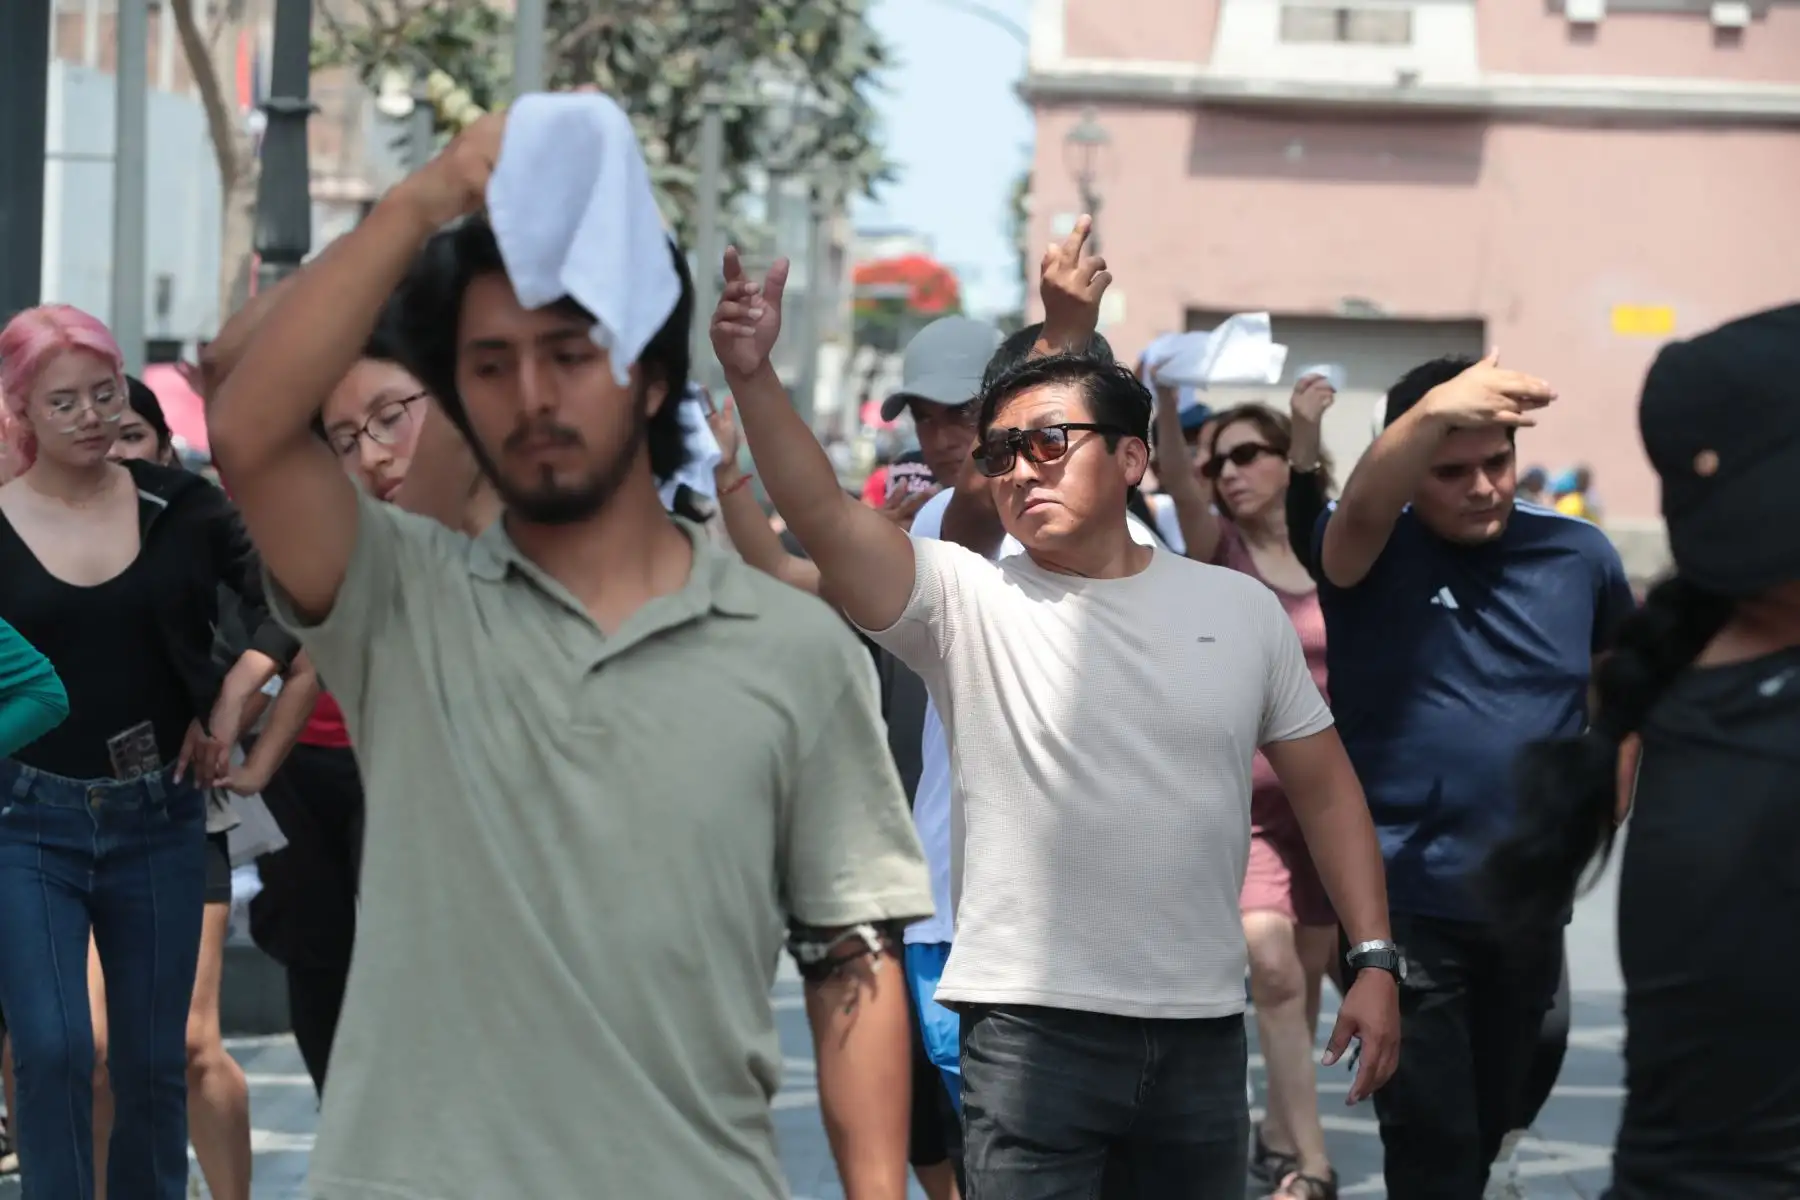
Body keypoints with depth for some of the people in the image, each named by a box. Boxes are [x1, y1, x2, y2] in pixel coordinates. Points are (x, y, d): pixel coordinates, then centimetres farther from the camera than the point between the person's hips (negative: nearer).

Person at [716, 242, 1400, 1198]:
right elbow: (823, 516, -18)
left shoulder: (1240, 609, 7)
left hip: (1202, 1029, 3)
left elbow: (1325, 788, 12)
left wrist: (1375, 959, 5)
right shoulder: (966, 604, -2)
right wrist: (753, 377, -32)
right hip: (1031, 1025, -3)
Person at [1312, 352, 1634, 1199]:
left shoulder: (1577, 554, 2)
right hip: (1406, 904, -4)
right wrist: (1432, 412, -53)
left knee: (1497, 1131, 17)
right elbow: (1361, 505, -33)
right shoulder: (1371, 554, -9)